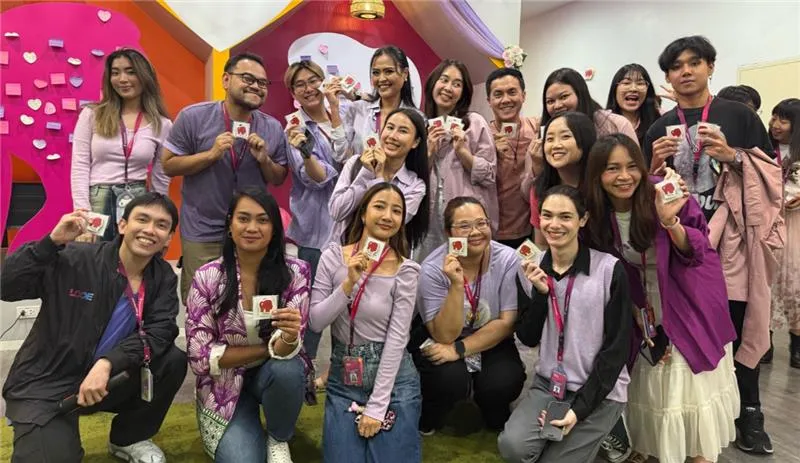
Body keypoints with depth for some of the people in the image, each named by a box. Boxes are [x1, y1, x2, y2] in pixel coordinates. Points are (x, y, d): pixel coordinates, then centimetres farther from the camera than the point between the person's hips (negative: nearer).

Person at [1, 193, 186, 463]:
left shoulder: (163, 277, -2)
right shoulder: (74, 260, -13)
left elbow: (159, 332, -14)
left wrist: (107, 363, -28)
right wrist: (52, 242, -30)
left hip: (109, 379, 4)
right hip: (45, 384, -4)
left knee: (173, 361, -17)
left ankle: (128, 439, 7)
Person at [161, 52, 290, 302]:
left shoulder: (273, 128, -1)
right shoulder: (193, 117, -9)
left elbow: (279, 180, 7)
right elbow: (168, 165, -6)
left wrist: (264, 159, -14)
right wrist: (211, 154, -20)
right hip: (202, 234, -2)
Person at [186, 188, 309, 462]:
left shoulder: (296, 272, -14)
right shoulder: (207, 278, -14)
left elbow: (285, 350, -17)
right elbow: (200, 356, -13)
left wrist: (289, 337, -41)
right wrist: (268, 348, -18)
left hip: (273, 374, 1)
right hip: (224, 384, -1)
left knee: (287, 370, -33)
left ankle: (279, 439, -3)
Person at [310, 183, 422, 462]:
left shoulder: (406, 271, -11)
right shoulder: (333, 256, -6)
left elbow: (397, 338, -13)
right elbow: (316, 322, -6)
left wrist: (376, 407, -13)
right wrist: (348, 284, -21)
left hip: (393, 377, -1)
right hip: (343, 378, 2)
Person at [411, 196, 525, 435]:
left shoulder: (508, 259, -16)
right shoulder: (433, 268, -21)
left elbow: (507, 323, -14)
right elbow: (445, 335, -23)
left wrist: (459, 349, -22)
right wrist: (456, 285, -36)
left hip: (490, 341, 2)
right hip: (437, 340, -2)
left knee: (503, 383, -25)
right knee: (451, 379, -30)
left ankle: (496, 416, 12)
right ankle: (428, 419, 5)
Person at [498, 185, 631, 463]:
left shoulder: (609, 268, -12)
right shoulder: (532, 269, 1)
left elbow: (617, 347, -10)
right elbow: (528, 338, 0)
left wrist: (580, 408, -13)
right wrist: (540, 293, -15)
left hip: (599, 392, -3)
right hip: (547, 384, 3)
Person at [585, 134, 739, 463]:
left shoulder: (666, 193, -20)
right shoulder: (597, 216, -11)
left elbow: (695, 251, -21)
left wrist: (670, 222, -38)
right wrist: (637, 316, -1)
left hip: (690, 308, -3)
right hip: (645, 312, 3)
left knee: (695, 386, 4)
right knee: (652, 387, 15)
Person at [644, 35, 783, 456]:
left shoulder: (739, 115, 4)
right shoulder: (659, 128, 9)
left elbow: (772, 172, 3)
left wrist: (733, 157, -13)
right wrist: (656, 165, -8)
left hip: (731, 236, -1)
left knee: (736, 324, -3)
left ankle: (748, 413, 12)